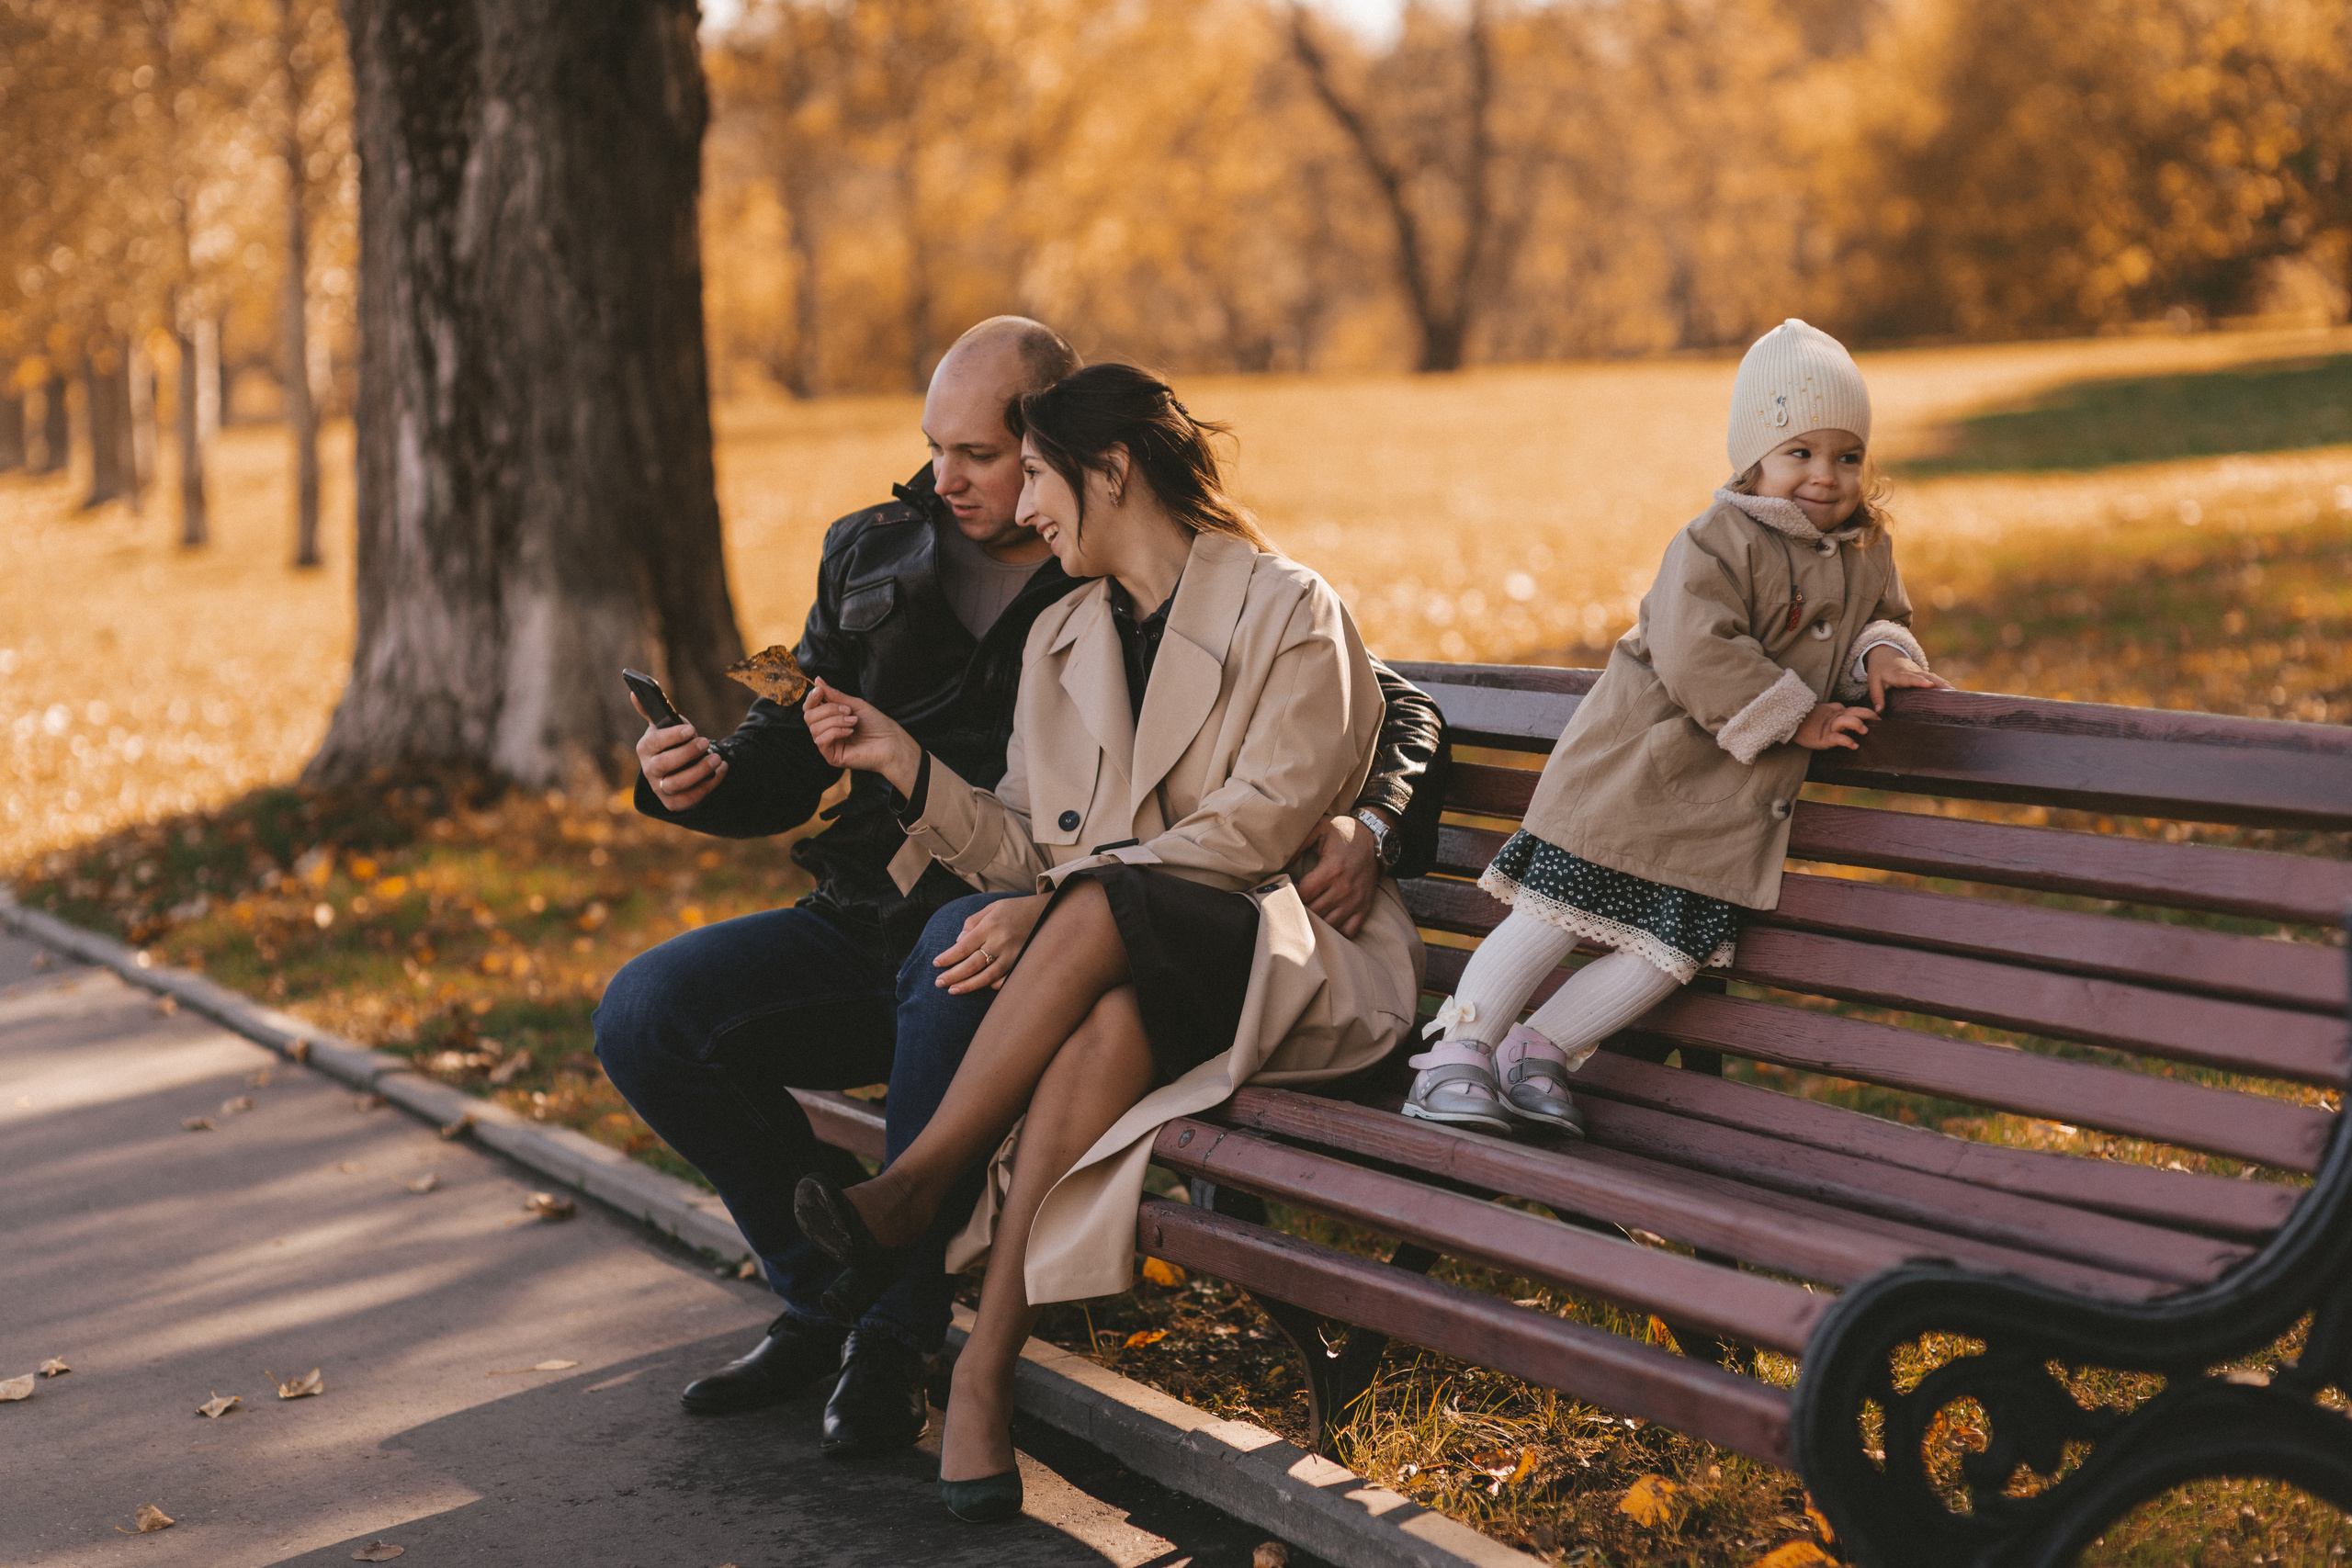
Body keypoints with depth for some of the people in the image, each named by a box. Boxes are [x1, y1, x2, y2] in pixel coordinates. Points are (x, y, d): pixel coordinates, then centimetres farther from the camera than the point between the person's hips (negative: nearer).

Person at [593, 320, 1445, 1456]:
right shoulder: (874, 556, 12)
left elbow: (1391, 709, 2)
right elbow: (792, 757, 18)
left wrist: (1364, 823, -19)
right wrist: (706, 778, -6)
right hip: (867, 925, 5)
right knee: (645, 1015, -14)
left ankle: (897, 1332, -23)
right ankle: (824, 1297, 4)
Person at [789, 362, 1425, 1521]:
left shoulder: (1289, 613, -2)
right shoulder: (1061, 639, 18)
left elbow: (1257, 824, -14)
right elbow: (1028, 850, 12)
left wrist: (1057, 899, -22)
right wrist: (904, 763, 0)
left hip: (1280, 966, -4)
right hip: (1121, 974, 4)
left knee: (1099, 913, -36)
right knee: (1109, 1015, -35)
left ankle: (914, 1189, -24)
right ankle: (987, 1377, -40)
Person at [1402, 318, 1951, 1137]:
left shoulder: (1866, 555, 9)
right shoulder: (1717, 541, -15)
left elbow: (1881, 618, 23)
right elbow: (1698, 654, -24)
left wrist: (1881, 652, -2)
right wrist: (1792, 717, -21)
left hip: (1730, 805, 6)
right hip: (1641, 768, -6)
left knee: (1671, 949, 0)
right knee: (1555, 916, -4)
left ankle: (1536, 1049, 14)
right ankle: (1457, 1051, 7)